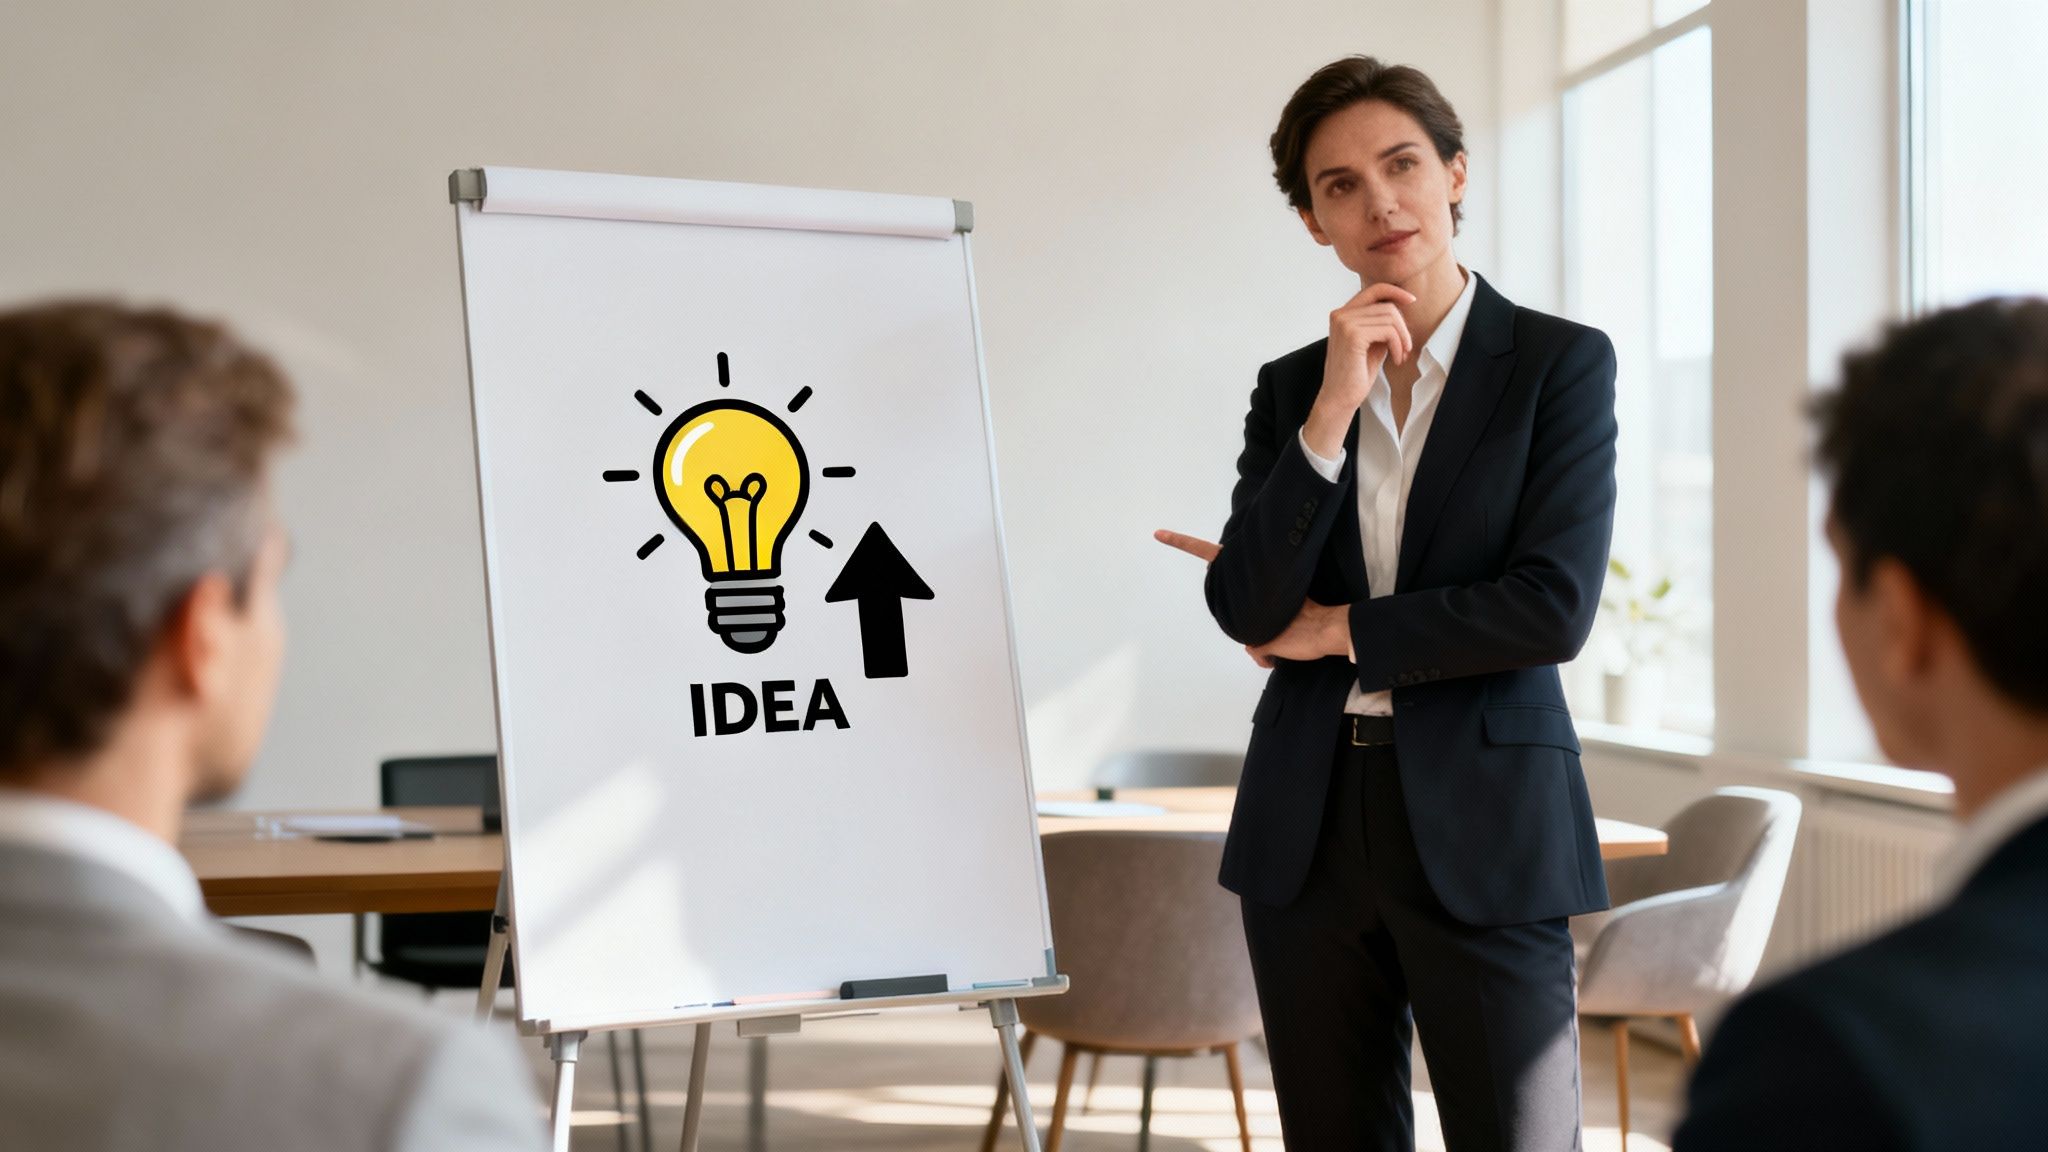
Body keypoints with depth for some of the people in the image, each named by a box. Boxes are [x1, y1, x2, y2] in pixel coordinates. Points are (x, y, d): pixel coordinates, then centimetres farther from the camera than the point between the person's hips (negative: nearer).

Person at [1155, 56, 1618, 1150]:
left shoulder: (1561, 363, -1)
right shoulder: (1291, 386, 9)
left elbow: (1555, 606, -12)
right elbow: (1243, 608, -3)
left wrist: (1339, 630, -3)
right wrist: (1334, 407, -11)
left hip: (1484, 828, -4)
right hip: (1309, 826, 4)